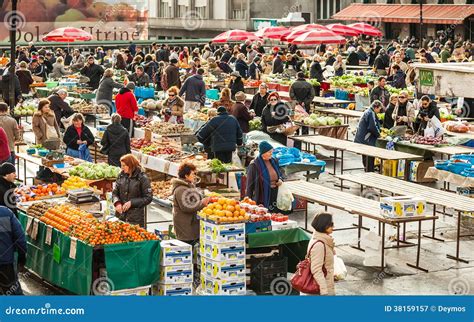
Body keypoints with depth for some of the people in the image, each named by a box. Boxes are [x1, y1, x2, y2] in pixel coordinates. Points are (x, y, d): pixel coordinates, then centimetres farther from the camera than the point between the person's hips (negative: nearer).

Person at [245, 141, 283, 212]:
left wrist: (280, 179, 2)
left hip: (274, 197, 6)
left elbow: (279, 173, 26)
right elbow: (250, 185, -8)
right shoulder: (254, 165, -11)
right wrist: (249, 200, -10)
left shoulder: (274, 161, 8)